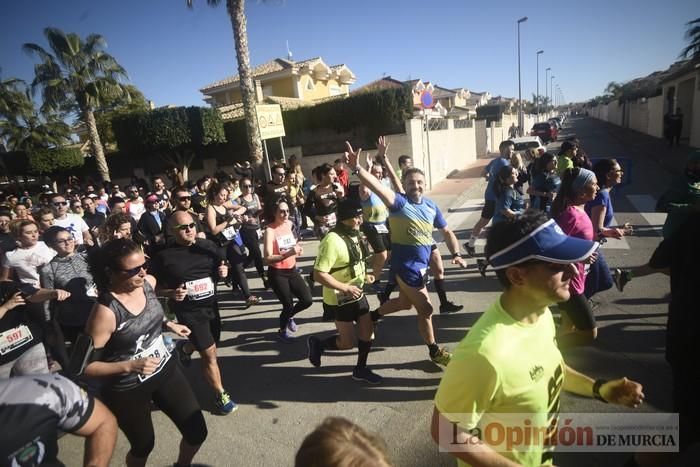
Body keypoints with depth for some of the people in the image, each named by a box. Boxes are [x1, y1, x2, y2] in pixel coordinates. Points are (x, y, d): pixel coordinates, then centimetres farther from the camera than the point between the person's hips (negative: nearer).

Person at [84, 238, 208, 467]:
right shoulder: (105, 312, -27)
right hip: (127, 390, -5)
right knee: (143, 445, 18)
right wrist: (129, 366, -29)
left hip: (166, 370, 5)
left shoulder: (149, 282, -10)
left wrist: (168, 323, 2)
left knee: (197, 432, 11)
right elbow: (87, 366, -19)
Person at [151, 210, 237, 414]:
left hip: (211, 305, 5)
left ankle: (185, 347, 58)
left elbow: (222, 266, 11)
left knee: (211, 346, 24)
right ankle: (221, 395, 20)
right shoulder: (164, 255, -14)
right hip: (188, 311, -5)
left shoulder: (208, 245, -3)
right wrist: (171, 293, -23)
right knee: (209, 354, -2)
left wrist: (223, 271, -11)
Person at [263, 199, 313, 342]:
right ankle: (282, 331, 31)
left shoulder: (289, 224, 1)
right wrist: (288, 254, -36)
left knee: (307, 300, 1)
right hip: (277, 274, -6)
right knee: (288, 305, 0)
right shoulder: (270, 230, -18)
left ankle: (289, 316, 33)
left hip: (292, 270, 6)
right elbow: (267, 259, -26)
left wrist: (297, 249, 5)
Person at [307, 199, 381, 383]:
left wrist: (364, 275, 6)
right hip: (339, 300, -8)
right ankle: (317, 344, 28)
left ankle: (360, 369, 32)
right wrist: (346, 288, -26)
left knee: (368, 331, 12)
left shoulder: (354, 234, 2)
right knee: (347, 343, 2)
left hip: (357, 294, 8)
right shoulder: (332, 240, -26)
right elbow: (318, 274, -28)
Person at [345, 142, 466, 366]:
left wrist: (456, 254, 0)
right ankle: (435, 351, 29)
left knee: (404, 302, 26)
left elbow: (446, 231, 13)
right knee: (425, 309, 4)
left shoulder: (431, 206, 3)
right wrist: (357, 169, -50)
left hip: (420, 265, 8)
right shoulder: (399, 202, -17)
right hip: (406, 266, -8)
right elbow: (378, 187, -35)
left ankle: (371, 316, 49)